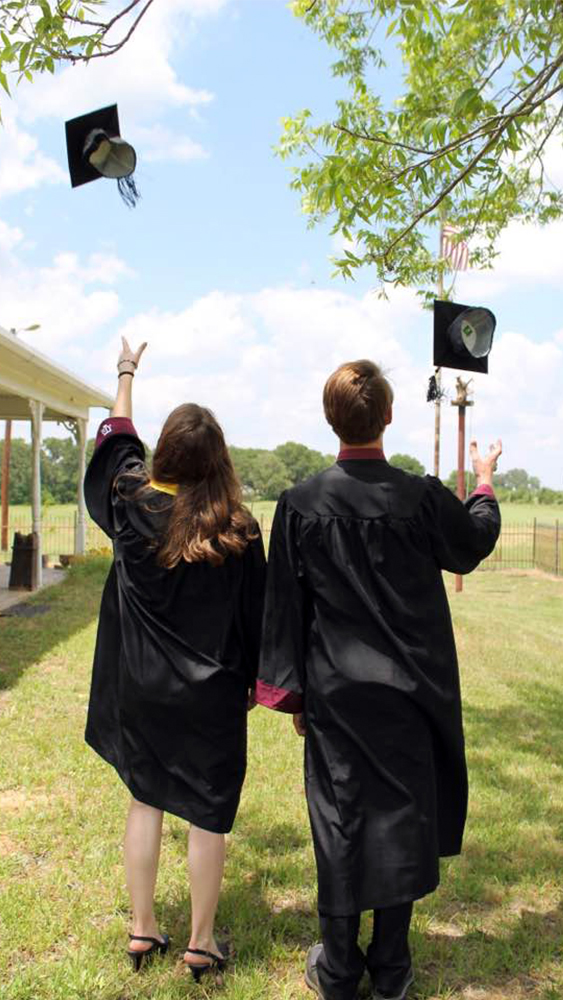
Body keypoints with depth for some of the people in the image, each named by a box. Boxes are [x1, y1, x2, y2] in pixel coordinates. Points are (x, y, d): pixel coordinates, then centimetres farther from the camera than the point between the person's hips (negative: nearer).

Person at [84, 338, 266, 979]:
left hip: (140, 686, 3)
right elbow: (255, 613, -7)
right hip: (210, 693, -3)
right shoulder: (237, 530, -14)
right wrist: (257, 680, 8)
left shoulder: (130, 503, -8)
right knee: (208, 812, 11)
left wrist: (126, 374, 27)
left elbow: (115, 443, 13)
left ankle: (142, 931, 31)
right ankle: (201, 944, 24)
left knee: (145, 800, 18)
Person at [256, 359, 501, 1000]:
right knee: (403, 818, 15)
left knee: (339, 821, 12)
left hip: (334, 693, 0)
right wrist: (484, 483, 27)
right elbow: (476, 544, 9)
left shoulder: (300, 503, -10)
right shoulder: (422, 497, -13)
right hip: (409, 692, 0)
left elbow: (285, 606, -4)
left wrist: (292, 693, 8)